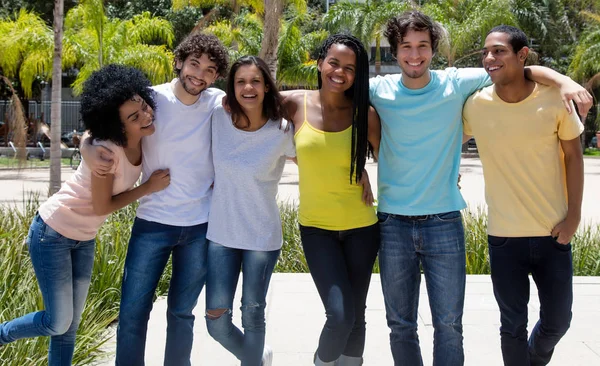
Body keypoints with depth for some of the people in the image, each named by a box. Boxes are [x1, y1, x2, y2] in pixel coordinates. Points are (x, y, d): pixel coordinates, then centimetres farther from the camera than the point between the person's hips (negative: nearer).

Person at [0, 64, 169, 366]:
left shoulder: (145, 138, -9)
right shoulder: (106, 150, -30)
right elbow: (102, 206, -21)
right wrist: (149, 187, -16)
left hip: (84, 238, 7)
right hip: (52, 233, -7)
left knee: (70, 325, 12)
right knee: (59, 323, -1)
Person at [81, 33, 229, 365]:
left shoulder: (218, 103, -2)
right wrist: (90, 151, -24)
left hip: (201, 226, 1)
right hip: (153, 223, -1)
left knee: (181, 313, 14)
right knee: (132, 315, -1)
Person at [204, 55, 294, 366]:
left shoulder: (282, 132, -11)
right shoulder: (217, 119, -6)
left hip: (262, 237, -2)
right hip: (220, 234, 2)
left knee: (252, 316, 8)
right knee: (216, 322, 3)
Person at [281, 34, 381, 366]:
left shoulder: (364, 113, -6)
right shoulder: (295, 104, -6)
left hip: (361, 226, 1)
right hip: (316, 226, -1)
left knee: (356, 315, 11)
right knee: (340, 315, -13)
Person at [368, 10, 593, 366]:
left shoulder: (456, 83, -3)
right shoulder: (379, 90, -1)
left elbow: (519, 69, -4)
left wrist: (564, 80, -21)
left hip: (444, 222, -1)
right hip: (393, 223, 1)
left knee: (449, 326, 3)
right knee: (400, 325, 11)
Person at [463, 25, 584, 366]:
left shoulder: (554, 99, -8)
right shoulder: (474, 105, -8)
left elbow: (573, 156, 1)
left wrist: (574, 215, -3)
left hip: (553, 232, 1)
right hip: (504, 236, -1)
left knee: (557, 321, 13)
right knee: (513, 324, 7)